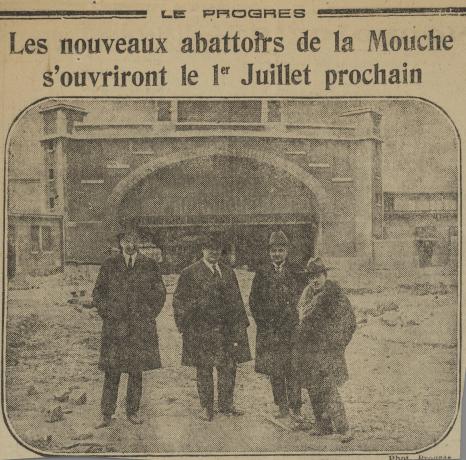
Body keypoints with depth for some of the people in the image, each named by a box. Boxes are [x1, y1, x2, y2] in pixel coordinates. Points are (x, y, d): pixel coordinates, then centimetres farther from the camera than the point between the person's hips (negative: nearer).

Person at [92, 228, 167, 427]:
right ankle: (106, 415, 5)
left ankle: (132, 411, 17)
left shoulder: (149, 265, 6)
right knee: (112, 371, -2)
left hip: (141, 327, 1)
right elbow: (98, 292, 10)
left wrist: (150, 314, 4)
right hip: (115, 325, -1)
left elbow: (160, 292, 12)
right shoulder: (109, 265, 5)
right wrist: (107, 313, -1)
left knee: (136, 371, 5)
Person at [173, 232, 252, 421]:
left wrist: (240, 324, 9)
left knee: (229, 368, 4)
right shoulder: (190, 273, -2)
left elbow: (236, 300, 15)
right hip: (200, 331, -4)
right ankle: (207, 408, 16)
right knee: (204, 370, 4)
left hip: (226, 330, 4)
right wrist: (185, 326, -6)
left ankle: (226, 405, 17)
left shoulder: (228, 272, 12)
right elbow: (179, 301, -1)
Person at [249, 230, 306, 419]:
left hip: (292, 329, -1)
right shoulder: (262, 274, 7)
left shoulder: (297, 273, 5)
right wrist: (265, 323, -1)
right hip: (269, 330, 1)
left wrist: (297, 323, -3)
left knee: (292, 368, -5)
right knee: (273, 369, 3)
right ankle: (282, 407, 14)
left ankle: (295, 407, 3)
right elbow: (254, 301, 7)